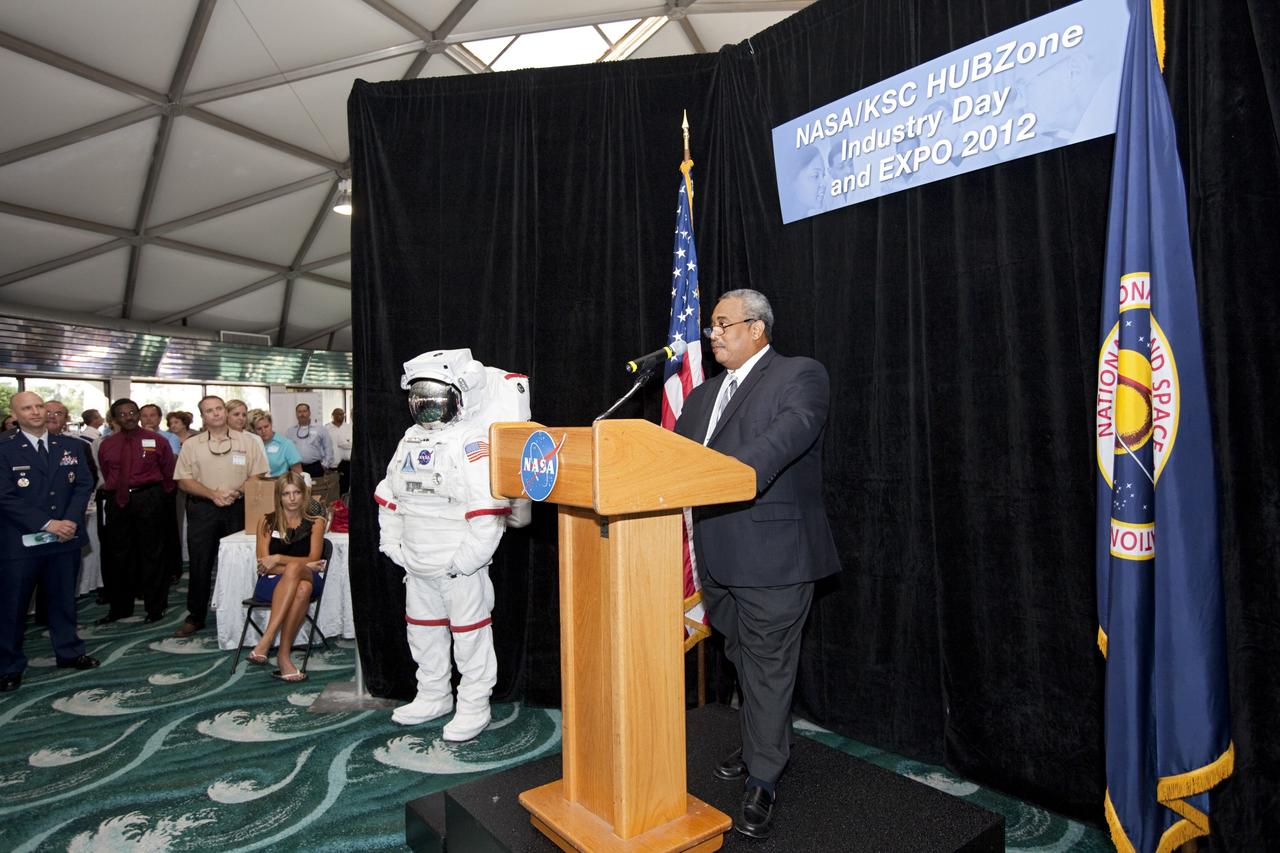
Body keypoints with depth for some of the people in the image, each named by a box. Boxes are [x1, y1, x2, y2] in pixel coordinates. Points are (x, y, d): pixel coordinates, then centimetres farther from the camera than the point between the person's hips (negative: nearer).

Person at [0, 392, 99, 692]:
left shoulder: (71, 446, 6)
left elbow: (84, 484, 2)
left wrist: (71, 521, -13)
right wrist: (46, 524, -18)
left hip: (65, 537, 3)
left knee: (64, 599, 15)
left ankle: (69, 652, 29)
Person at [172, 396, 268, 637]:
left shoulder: (246, 442, 5)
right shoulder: (191, 445, 6)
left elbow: (258, 475, 2)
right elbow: (184, 480, 1)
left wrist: (236, 492, -14)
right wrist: (213, 494, -12)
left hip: (239, 507, 0)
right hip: (202, 509, 1)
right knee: (199, 564, 5)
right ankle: (196, 616, 17)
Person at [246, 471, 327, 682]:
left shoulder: (315, 521, 7)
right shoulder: (267, 522, 8)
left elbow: (313, 560, -2)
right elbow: (263, 563, -2)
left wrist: (278, 559, -16)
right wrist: (302, 566, -16)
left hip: (308, 579, 0)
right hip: (273, 582, 0)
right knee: (302, 589, -36)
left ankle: (266, 641, -38)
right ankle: (284, 656, -37)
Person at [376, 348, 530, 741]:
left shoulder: (471, 442, -16)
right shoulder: (409, 441, 10)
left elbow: (490, 508, -23)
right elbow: (388, 497, 18)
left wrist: (467, 558, -21)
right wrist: (393, 544, 10)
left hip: (460, 567, -8)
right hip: (417, 566, 8)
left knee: (469, 632, 4)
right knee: (422, 630, 20)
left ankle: (474, 707, 20)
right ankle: (433, 697, 39)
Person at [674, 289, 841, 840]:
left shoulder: (800, 375, -7)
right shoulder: (704, 394, 17)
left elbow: (789, 434, -25)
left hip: (773, 555, -7)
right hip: (718, 557, 7)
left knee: (767, 669, 4)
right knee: (744, 662, 22)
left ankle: (762, 783, 21)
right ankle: (758, 746, 43)